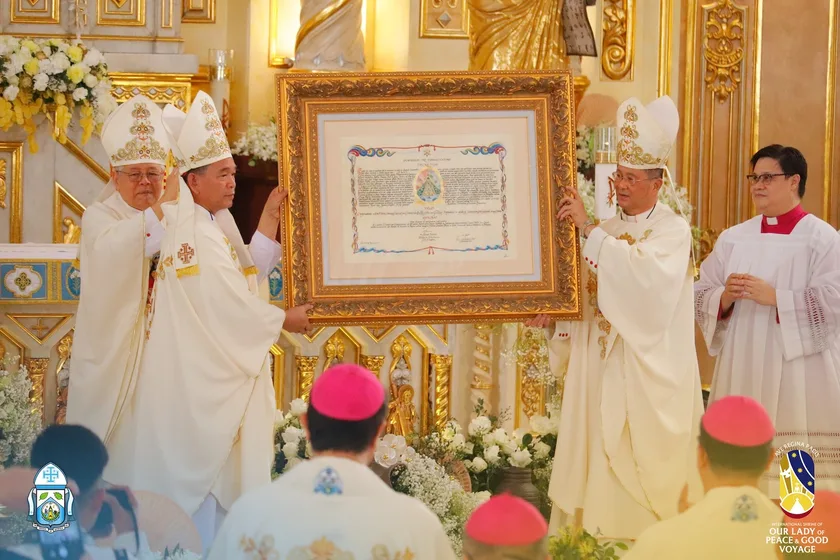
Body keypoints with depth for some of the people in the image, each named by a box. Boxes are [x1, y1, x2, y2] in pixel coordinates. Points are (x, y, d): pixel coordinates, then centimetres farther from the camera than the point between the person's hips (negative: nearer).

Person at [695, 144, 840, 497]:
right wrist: (725, 297, -12)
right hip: (742, 371, 4)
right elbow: (700, 296, 9)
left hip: (799, 375, -4)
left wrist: (774, 296, -18)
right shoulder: (733, 239, 12)